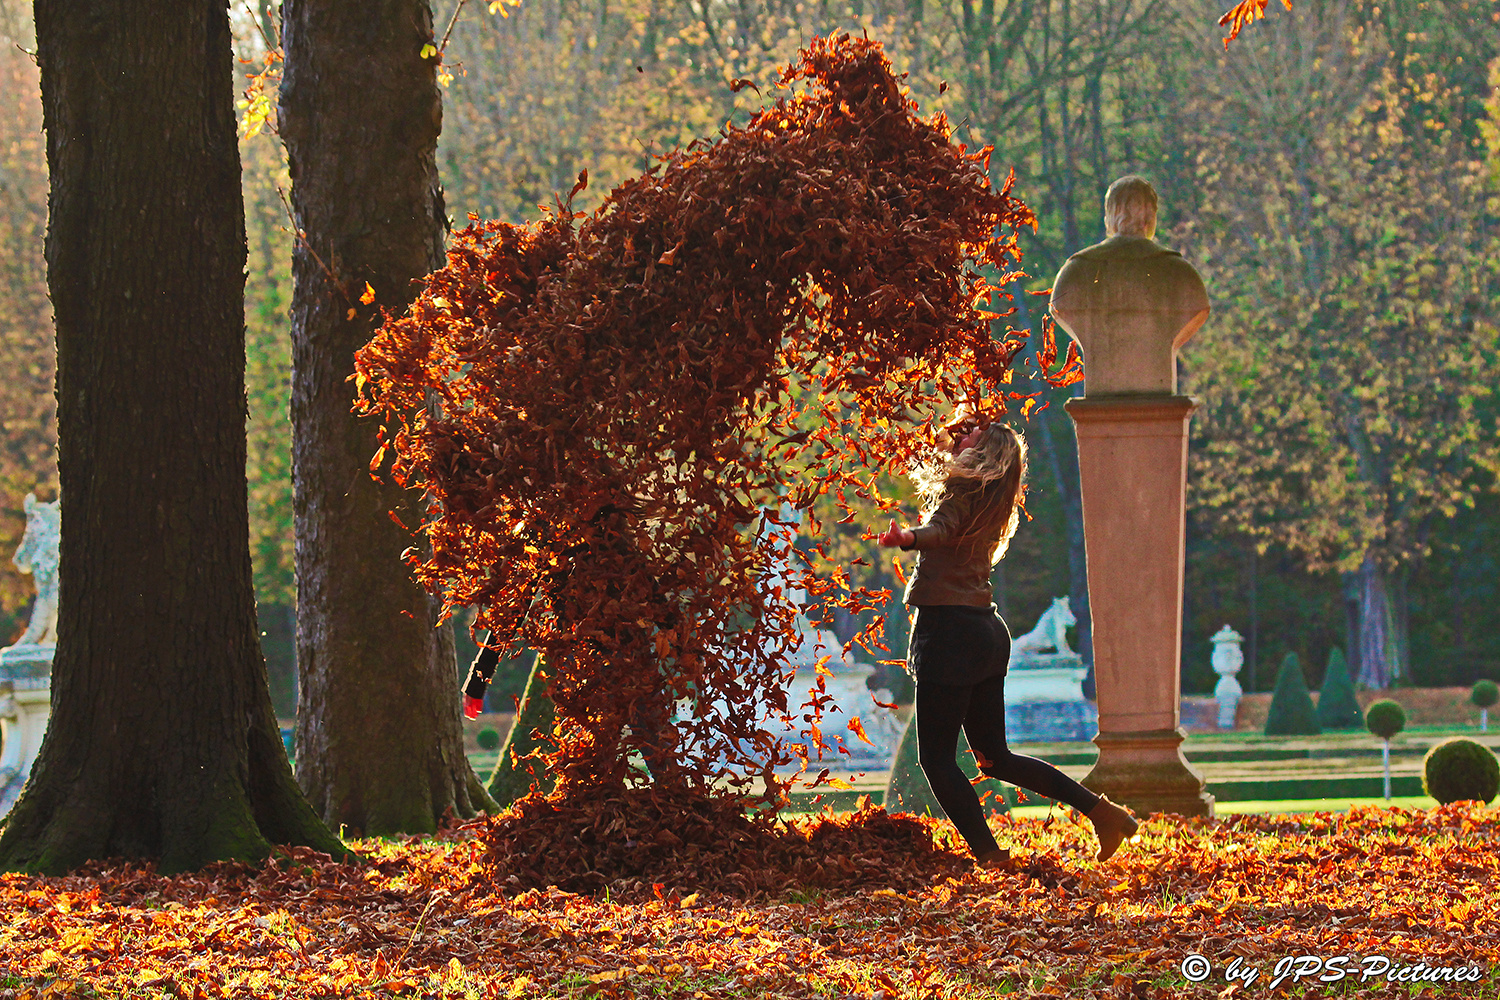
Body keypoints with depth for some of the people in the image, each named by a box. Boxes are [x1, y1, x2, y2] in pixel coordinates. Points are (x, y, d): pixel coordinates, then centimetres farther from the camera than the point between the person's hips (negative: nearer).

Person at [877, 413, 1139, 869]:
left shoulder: (963, 490, -9)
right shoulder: (992, 502, 17)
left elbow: (939, 529, -32)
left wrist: (907, 537, -53)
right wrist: (960, 436, 39)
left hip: (949, 630, -9)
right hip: (987, 630, 9)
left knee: (937, 758, -4)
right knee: (995, 757, 16)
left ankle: (988, 854, -10)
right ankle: (1101, 810, 13)